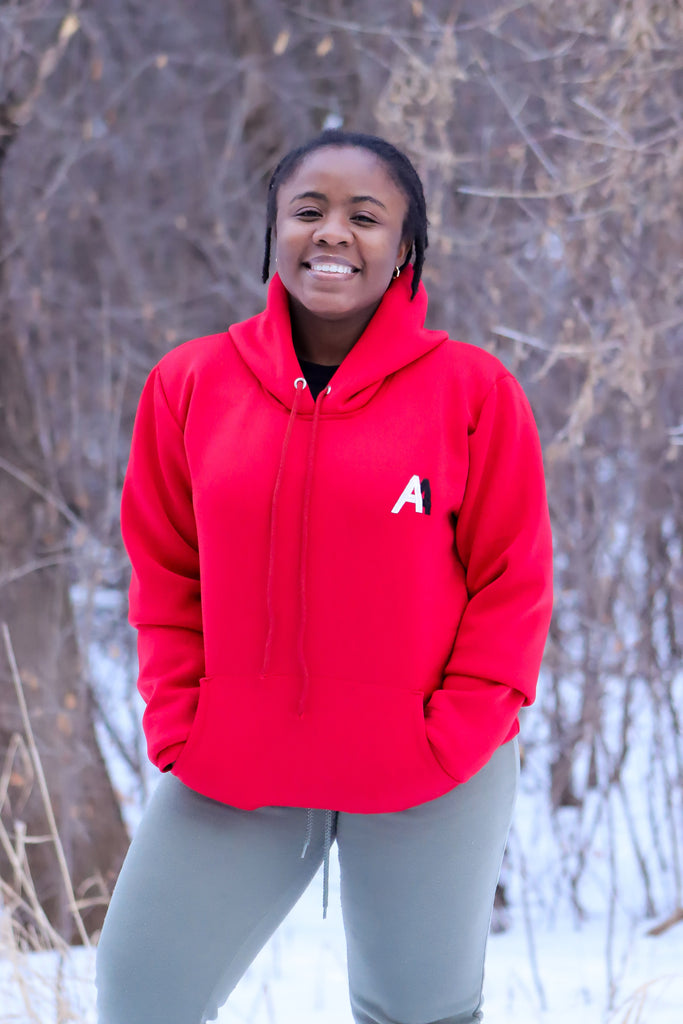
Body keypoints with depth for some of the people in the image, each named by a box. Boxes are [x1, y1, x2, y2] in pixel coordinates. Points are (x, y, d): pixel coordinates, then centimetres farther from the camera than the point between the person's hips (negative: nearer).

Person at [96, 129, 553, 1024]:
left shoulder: (472, 389, -6)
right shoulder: (190, 382, 1)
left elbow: (512, 583, -2)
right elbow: (163, 574, 7)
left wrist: (454, 734, -9)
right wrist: (178, 724, -1)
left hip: (428, 786, -2)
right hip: (231, 777, 2)